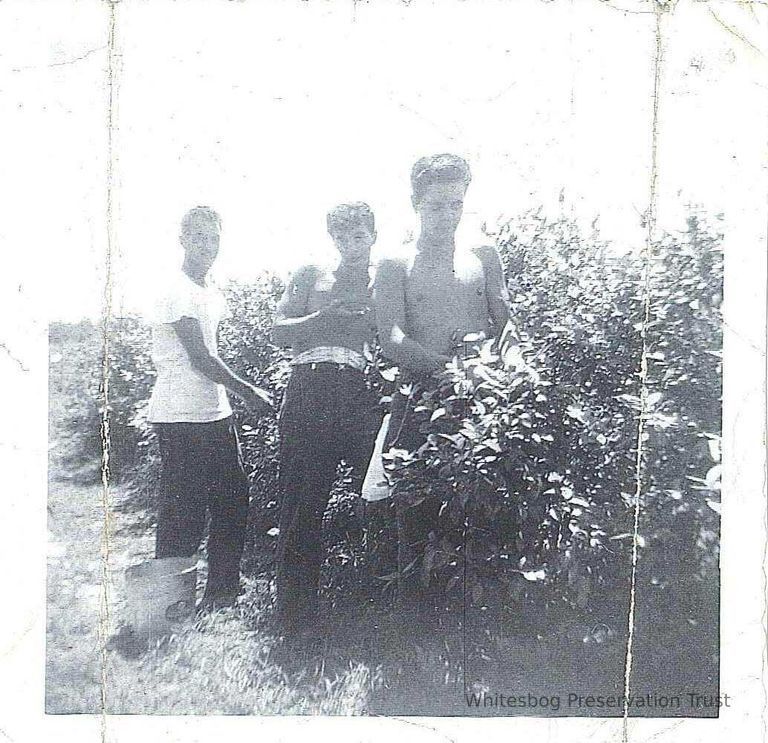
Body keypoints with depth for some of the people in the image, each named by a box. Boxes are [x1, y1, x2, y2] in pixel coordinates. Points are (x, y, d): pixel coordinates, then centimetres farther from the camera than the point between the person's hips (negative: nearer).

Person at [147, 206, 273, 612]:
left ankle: (223, 589, 25)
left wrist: (236, 397, 12)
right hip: (181, 417, -9)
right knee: (184, 511, -2)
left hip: (214, 413, 9)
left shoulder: (211, 293, 17)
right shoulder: (178, 291, -11)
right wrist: (248, 392, -10)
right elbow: (199, 357, -16)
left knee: (233, 497, 12)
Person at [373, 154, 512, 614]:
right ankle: (416, 603, 10)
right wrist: (448, 366, -19)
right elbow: (392, 340, -5)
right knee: (417, 505, -2)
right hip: (422, 396, -2)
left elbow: (506, 324, 10)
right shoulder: (397, 266, 8)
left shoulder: (484, 257, 17)